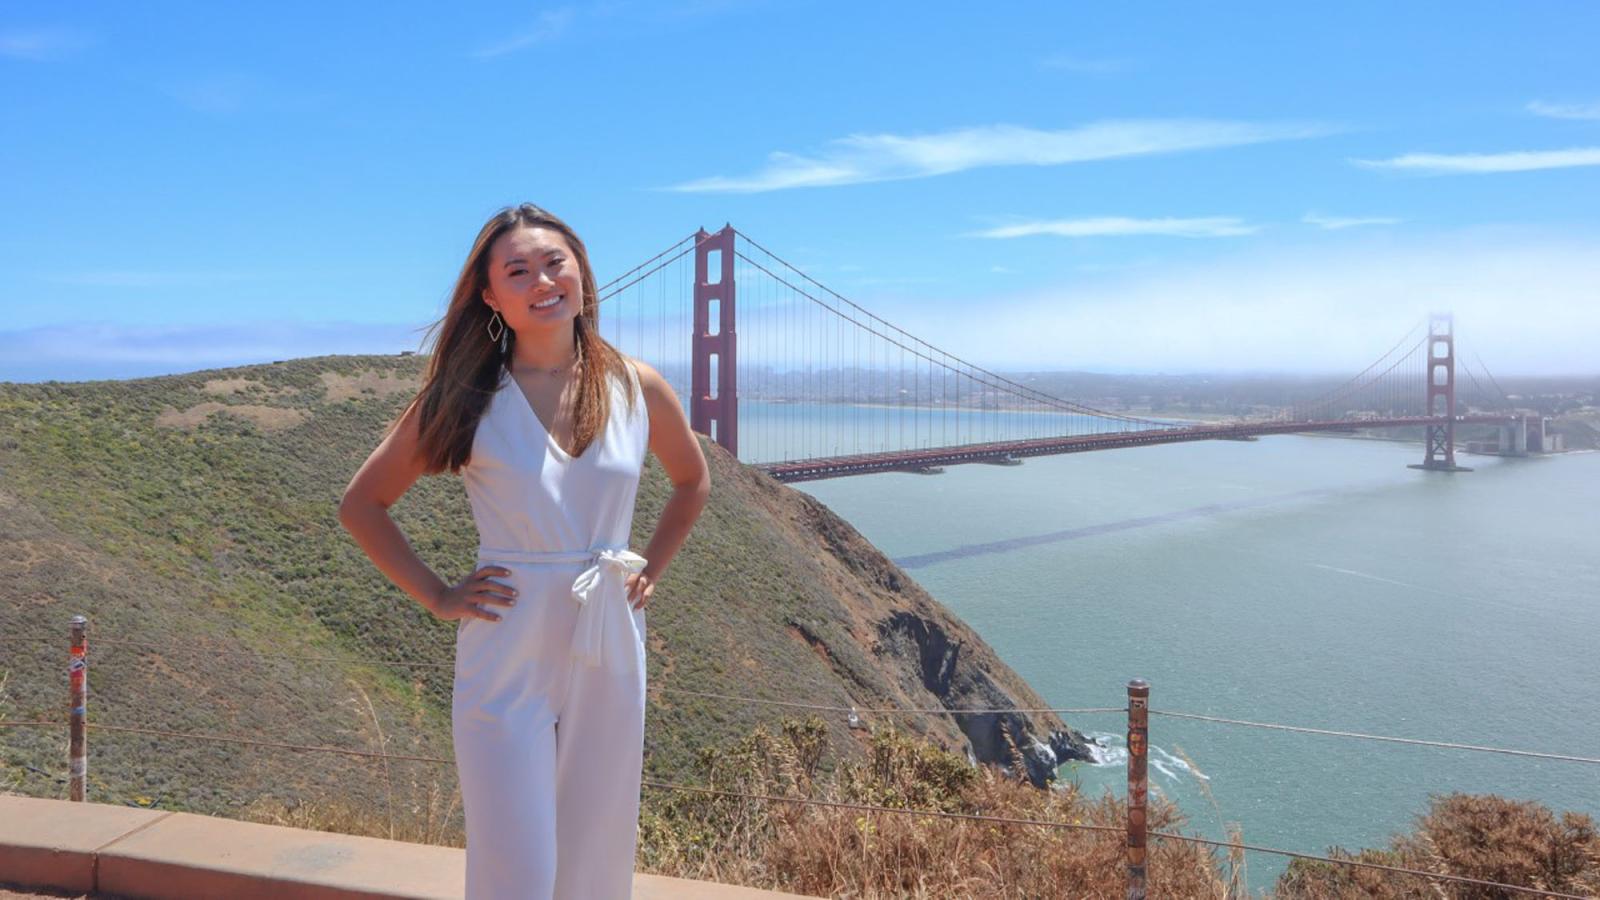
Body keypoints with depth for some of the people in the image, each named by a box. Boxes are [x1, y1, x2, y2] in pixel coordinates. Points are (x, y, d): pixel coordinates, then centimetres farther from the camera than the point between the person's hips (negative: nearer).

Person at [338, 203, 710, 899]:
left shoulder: (638, 389, 0)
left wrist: (650, 570, 9)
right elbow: (360, 506, 3)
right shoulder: (467, 398, -6)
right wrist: (437, 597, -3)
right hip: (506, 658, -2)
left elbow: (694, 481, 19)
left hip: (610, 655, 3)